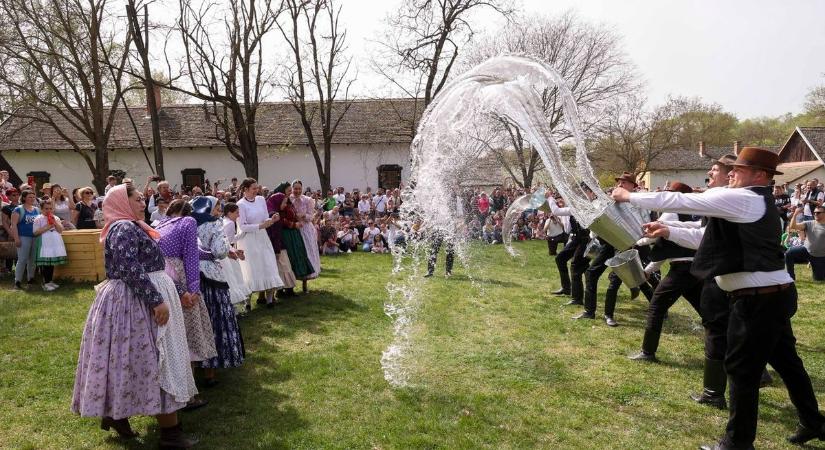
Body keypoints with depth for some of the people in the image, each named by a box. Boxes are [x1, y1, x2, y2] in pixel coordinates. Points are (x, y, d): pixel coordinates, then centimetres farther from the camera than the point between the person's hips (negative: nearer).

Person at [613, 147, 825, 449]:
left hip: (758, 298, -10)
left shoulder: (740, 199, -16)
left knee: (742, 369, 2)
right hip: (774, 294, 10)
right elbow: (715, 238, 20)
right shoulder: (756, 203, 15)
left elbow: (681, 201, -15)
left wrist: (629, 197, -6)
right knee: (786, 361, 23)